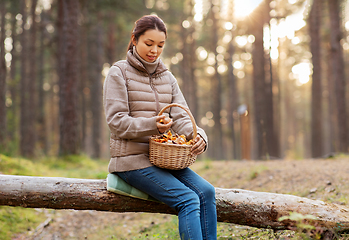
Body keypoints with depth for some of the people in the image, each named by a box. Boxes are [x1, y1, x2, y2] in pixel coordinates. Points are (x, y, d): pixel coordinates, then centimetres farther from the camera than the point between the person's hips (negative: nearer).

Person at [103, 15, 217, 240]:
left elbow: (181, 117, 6)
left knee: (206, 191, -17)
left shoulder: (167, 77, 15)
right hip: (133, 158, -6)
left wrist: (198, 136, -17)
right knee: (188, 199, -23)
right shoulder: (119, 73, -2)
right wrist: (152, 125, -26)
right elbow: (117, 122, -10)